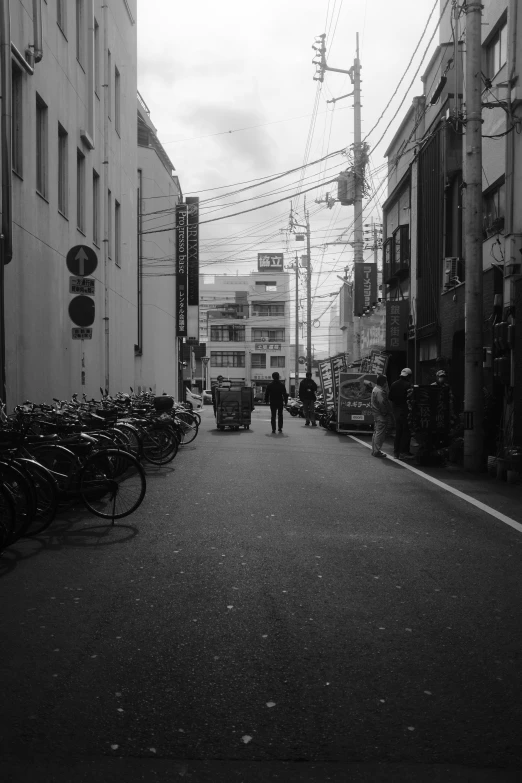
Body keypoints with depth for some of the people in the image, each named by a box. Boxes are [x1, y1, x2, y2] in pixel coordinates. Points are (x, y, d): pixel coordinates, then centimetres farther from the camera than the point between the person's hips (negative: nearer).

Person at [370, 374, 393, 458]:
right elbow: (382, 403, -25)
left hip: (377, 415, 11)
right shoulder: (379, 391, -19)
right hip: (381, 416, -11)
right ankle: (377, 451, -3)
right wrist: (386, 413, -15)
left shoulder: (375, 389, 15)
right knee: (380, 433, -6)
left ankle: (374, 450, 23)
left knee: (376, 433, 16)